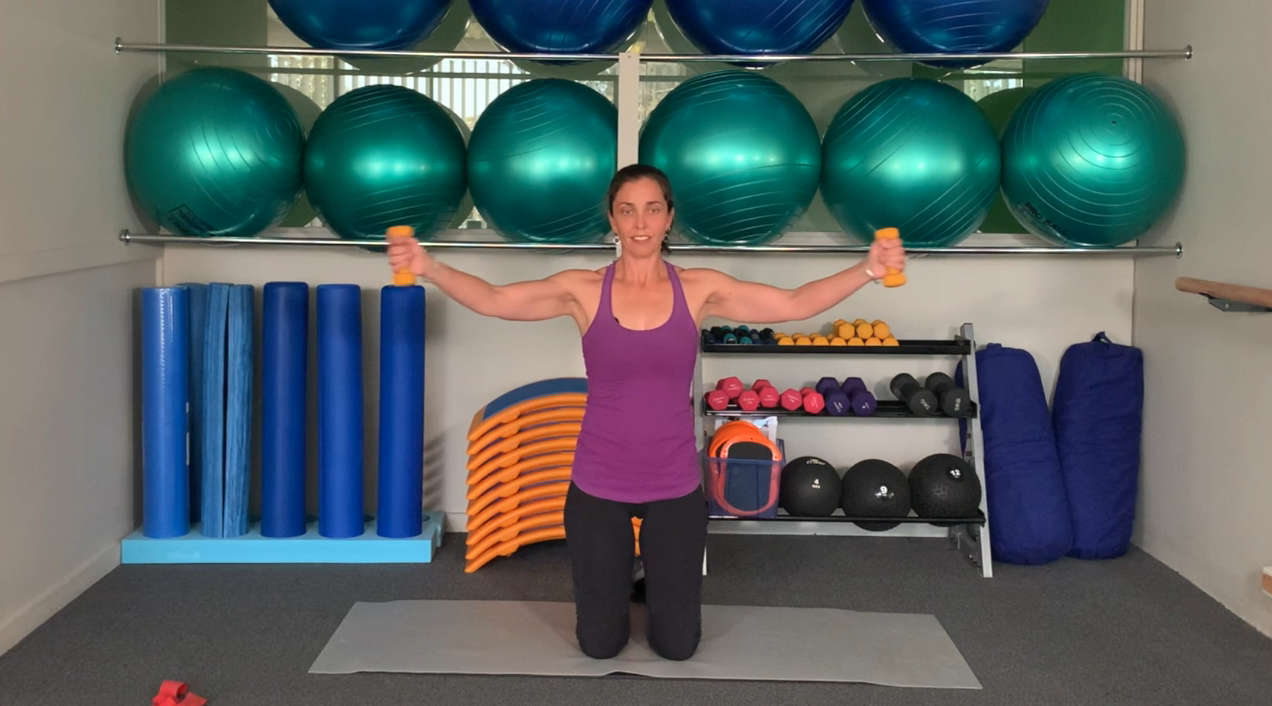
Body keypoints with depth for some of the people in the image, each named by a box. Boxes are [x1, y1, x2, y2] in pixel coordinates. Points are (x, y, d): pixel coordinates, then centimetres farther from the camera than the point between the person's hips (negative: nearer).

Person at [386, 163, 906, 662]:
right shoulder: (584, 290, -8)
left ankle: (658, 579, 46)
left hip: (675, 486, 1)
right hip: (597, 486, 0)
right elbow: (493, 301, -17)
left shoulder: (698, 289, -6)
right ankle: (618, 579, 46)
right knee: (600, 643, 12)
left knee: (677, 644, 12)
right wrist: (427, 268, -32)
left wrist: (869, 268, -24)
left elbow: (795, 304, -11)